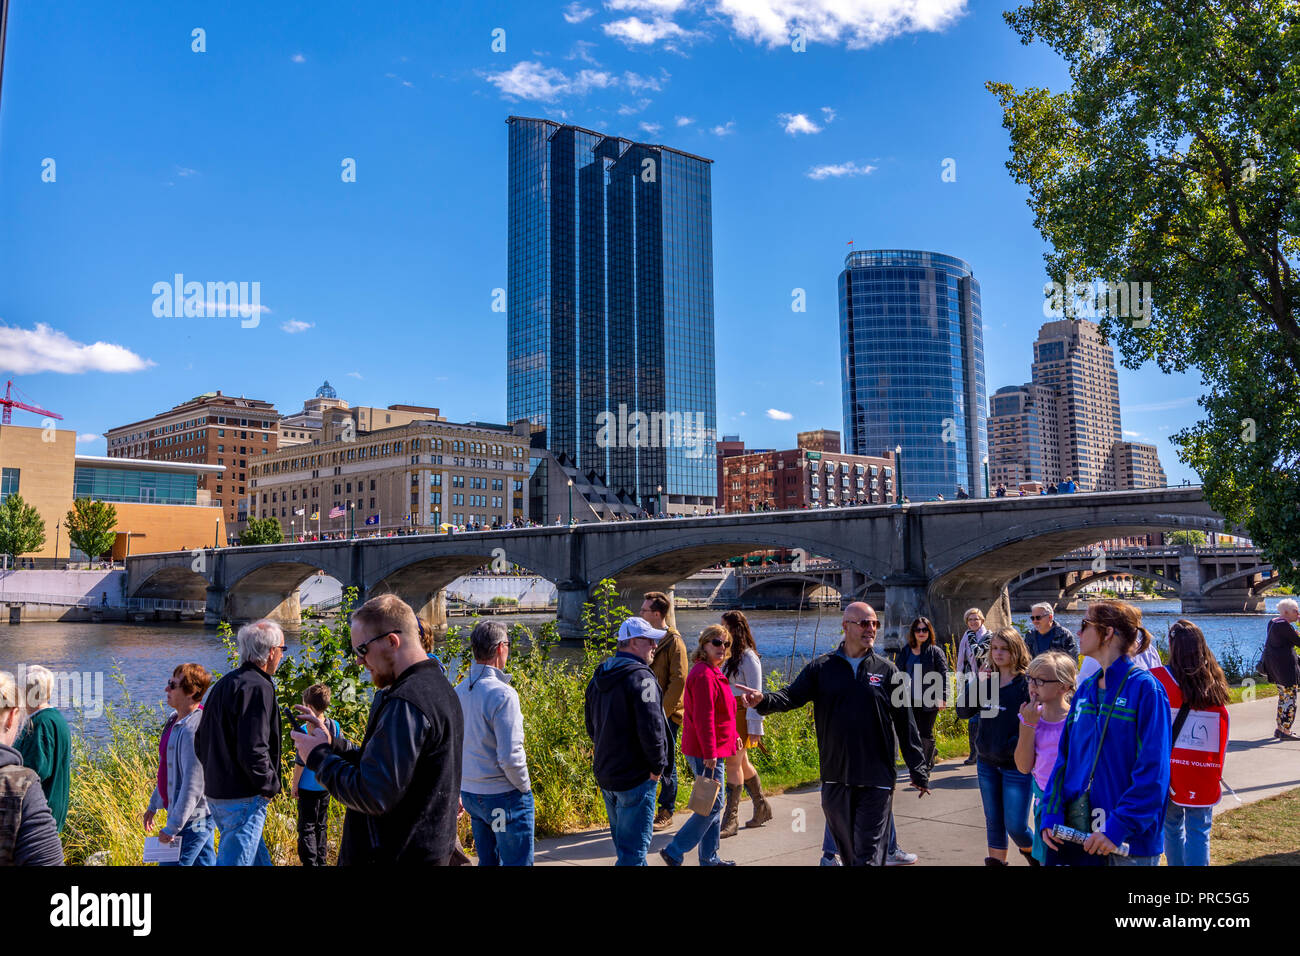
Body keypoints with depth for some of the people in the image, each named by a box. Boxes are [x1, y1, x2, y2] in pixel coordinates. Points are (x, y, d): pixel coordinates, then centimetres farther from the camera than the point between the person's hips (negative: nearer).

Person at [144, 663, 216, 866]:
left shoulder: (194, 730, -23)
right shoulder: (175, 721, 9)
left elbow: (193, 785, -24)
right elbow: (169, 770, 21)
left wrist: (172, 827, -20)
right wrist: (154, 804, 25)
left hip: (192, 820, -9)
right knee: (205, 863, 14)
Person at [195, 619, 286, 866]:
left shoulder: (223, 684, 14)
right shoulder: (258, 687, -18)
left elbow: (200, 741, 20)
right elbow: (253, 750, -24)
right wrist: (270, 786, -10)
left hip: (216, 792, 10)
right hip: (243, 799, -10)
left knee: (259, 860, 18)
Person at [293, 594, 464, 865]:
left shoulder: (405, 704, -22)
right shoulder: (439, 687, 10)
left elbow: (373, 796, -24)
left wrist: (319, 757, -11)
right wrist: (332, 743, 6)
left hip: (395, 856, -9)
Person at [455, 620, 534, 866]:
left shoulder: (459, 692, 4)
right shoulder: (502, 694, -20)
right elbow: (509, 756, -23)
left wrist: (457, 790, 21)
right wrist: (524, 785, -6)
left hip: (470, 793, 8)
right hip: (503, 796, -7)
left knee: (487, 860, 20)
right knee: (516, 862, 4)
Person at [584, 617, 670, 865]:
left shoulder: (598, 678, 10)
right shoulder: (641, 677, -18)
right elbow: (651, 728, -24)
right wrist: (657, 767, -12)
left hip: (604, 775, 9)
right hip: (635, 778, -9)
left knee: (623, 842, 22)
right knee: (634, 847, -2)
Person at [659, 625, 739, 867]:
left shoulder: (711, 672, 15)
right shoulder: (704, 674, -18)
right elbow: (703, 717, -23)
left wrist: (732, 737, 24)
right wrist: (709, 753, -24)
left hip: (713, 750, 10)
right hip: (706, 753, -10)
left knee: (714, 804, 15)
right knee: (712, 805, -6)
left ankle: (709, 858, 24)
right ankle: (674, 851, -1)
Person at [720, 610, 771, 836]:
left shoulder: (748, 657, -12)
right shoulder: (727, 655, 11)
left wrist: (755, 727, -14)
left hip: (741, 714, -8)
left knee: (734, 764, -7)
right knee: (742, 763, 15)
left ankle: (731, 819, -1)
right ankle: (761, 807, 30)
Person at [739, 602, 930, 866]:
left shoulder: (887, 671, 2)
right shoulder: (821, 668, 4)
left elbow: (906, 725, 4)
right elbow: (792, 696, -5)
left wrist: (918, 772, 5)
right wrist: (764, 700, -26)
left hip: (876, 782, -2)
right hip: (835, 779, 2)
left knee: (869, 855, -4)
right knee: (848, 851, 16)